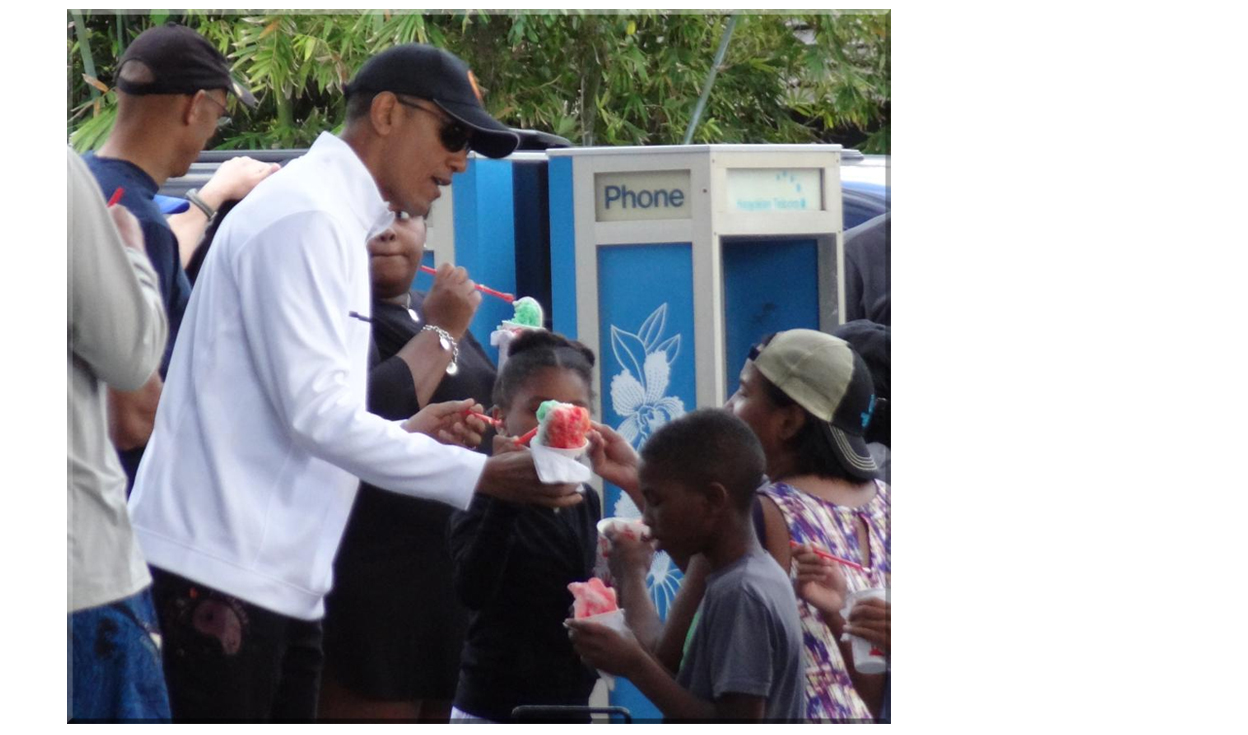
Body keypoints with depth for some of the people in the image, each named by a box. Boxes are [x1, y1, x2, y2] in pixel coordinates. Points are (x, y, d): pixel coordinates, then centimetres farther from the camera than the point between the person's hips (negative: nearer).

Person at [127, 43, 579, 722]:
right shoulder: (304, 216, -12)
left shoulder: (332, 217, 19)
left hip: (279, 576, 10)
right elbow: (316, 412, -20)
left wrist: (406, 434, 7)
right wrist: (480, 476, -19)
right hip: (219, 565, -10)